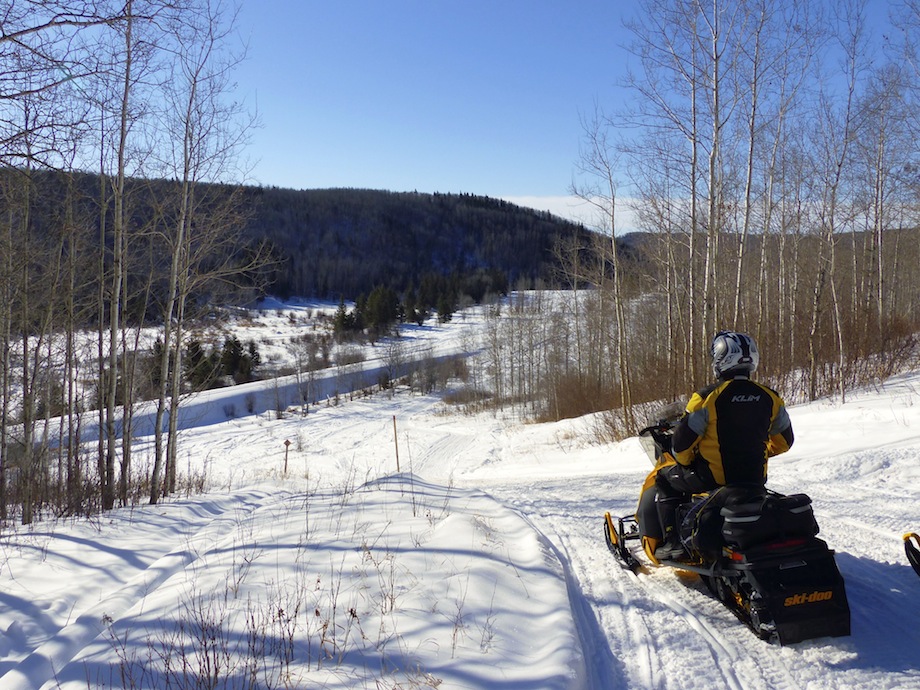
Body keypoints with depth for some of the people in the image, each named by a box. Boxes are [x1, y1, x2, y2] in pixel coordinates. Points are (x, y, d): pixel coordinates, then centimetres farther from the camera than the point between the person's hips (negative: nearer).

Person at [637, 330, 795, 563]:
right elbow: (784, 441, 11)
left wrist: (684, 463, 10)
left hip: (712, 478, -5)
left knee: (662, 477, 16)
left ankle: (672, 542, 7)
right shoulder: (770, 398, -1)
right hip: (755, 478, 5)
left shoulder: (707, 397, -15)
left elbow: (682, 443, -12)